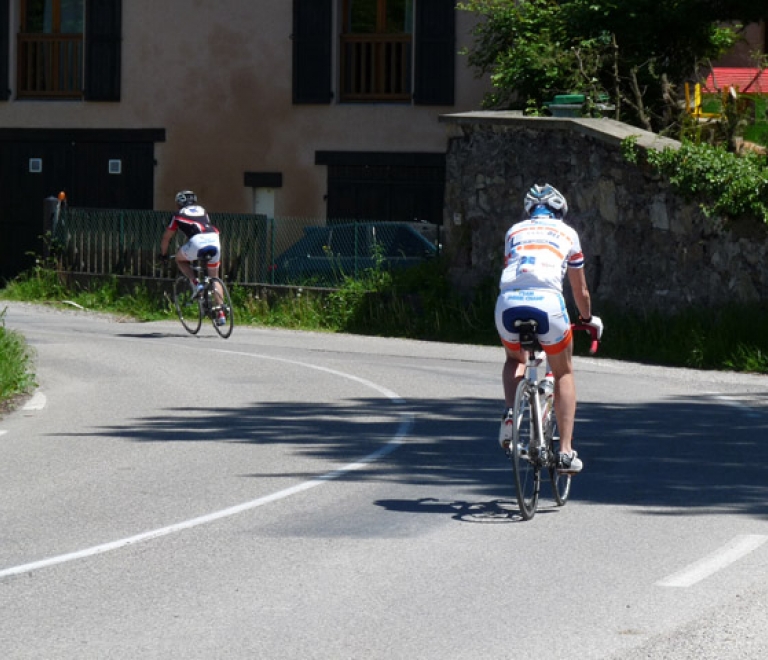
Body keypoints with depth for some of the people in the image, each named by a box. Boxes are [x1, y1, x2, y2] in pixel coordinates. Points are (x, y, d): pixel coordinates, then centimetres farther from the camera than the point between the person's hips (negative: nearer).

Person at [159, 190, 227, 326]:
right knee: (214, 277, 19)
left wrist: (163, 254, 45)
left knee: (180, 259, 26)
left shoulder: (178, 215, 23)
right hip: (214, 240, 4)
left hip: (197, 241, -4)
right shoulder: (202, 211, 34)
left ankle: (196, 284, 5)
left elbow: (166, 237, 29)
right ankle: (221, 313, 9)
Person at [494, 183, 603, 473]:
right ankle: (566, 451, 9)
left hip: (508, 301, 2)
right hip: (547, 301, -2)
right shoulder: (567, 233, 26)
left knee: (515, 359, 32)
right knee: (563, 373, 18)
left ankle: (510, 412, 3)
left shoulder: (514, 231, 29)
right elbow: (580, 289, 34)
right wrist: (588, 318, 52)